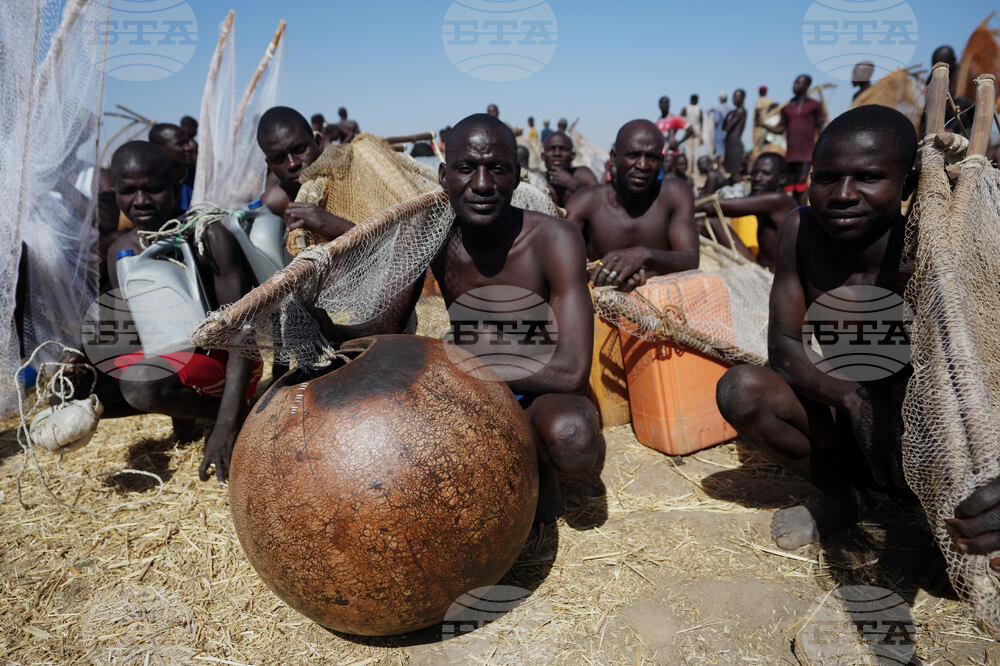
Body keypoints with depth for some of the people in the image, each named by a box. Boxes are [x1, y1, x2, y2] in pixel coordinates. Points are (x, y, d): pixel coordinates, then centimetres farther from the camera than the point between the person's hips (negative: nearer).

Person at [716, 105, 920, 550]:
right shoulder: (801, 230, -14)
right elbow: (782, 347, -12)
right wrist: (849, 395, -31)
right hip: (838, 423, 4)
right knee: (741, 389, -21)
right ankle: (843, 496, 4)